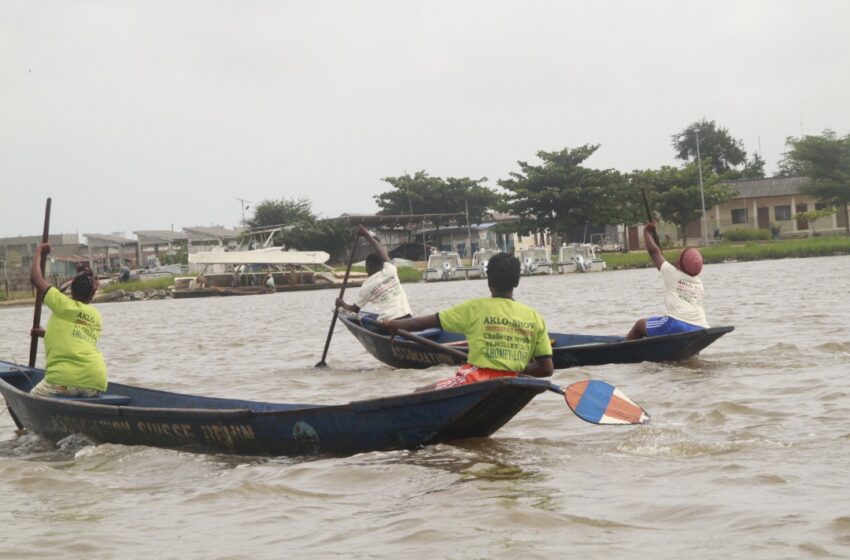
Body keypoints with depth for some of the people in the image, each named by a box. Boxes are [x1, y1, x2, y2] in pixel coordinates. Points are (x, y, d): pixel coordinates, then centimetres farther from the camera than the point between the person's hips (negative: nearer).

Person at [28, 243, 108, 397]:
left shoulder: (63, 305, 4)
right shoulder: (96, 316, 20)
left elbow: (35, 277, 10)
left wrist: (39, 251, 26)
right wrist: (47, 333, 48)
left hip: (64, 380, -5)